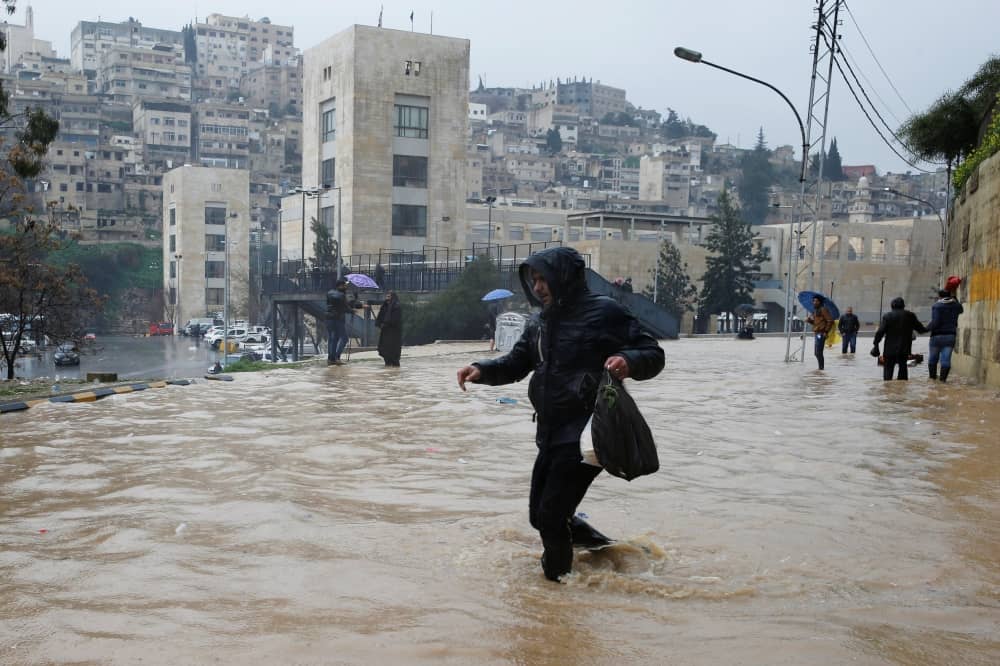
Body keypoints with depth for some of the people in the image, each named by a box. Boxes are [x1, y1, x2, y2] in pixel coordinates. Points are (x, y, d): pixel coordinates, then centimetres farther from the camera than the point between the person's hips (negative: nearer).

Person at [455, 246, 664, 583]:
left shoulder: (604, 311, -10)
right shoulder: (540, 321, 11)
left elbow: (653, 354, -9)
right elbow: (516, 363, 16)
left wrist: (628, 361, -31)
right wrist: (482, 370, -3)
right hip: (551, 434, 8)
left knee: (551, 516, -8)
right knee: (540, 515, 15)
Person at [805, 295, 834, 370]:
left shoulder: (823, 309, -10)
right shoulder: (815, 310, 18)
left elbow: (830, 321, -14)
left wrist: (826, 331, -17)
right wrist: (809, 320, 6)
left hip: (821, 333, -10)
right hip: (816, 333, 10)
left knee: (819, 352, -12)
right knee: (816, 353, 14)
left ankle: (821, 368, -6)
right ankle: (820, 367, 24)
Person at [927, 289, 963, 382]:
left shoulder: (936, 306, -10)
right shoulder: (956, 306, 5)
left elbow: (935, 322, -20)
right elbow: (961, 310, 31)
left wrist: (927, 328, -4)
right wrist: (954, 298, 33)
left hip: (937, 336, -3)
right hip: (950, 336, 3)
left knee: (933, 358, 11)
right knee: (946, 359, 0)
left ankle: (932, 377, 18)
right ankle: (943, 378, -4)